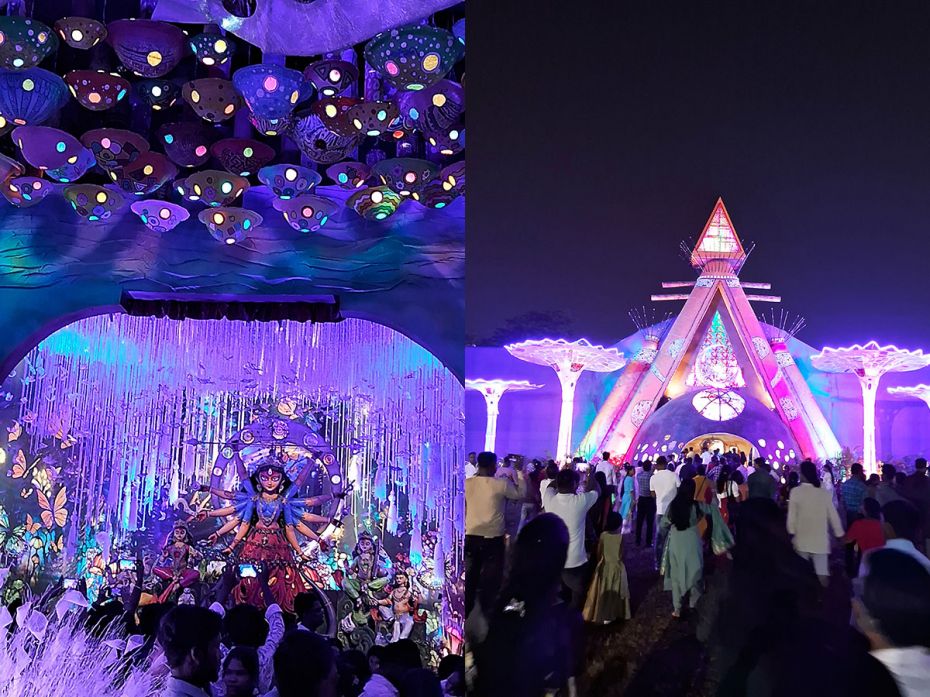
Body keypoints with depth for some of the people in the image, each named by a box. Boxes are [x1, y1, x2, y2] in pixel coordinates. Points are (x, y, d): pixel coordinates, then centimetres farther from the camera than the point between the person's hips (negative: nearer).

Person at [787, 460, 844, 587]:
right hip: (820, 540, 1)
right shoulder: (824, 492, -3)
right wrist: (840, 535, 13)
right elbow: (833, 515, 3)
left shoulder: (795, 491, -9)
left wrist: (791, 533, 2)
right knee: (822, 571, 2)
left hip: (802, 539, -1)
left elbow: (792, 515, -8)